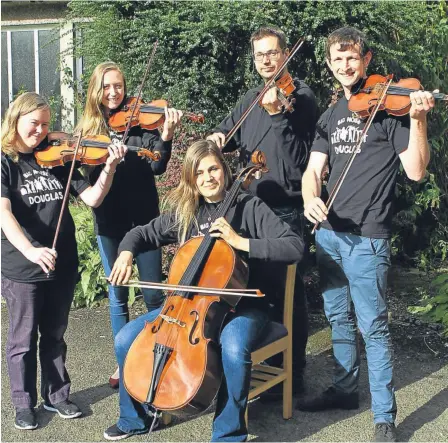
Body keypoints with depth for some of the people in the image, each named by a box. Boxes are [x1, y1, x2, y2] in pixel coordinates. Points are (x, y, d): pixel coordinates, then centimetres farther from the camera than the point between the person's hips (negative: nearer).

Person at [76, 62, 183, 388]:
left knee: (153, 294, -1)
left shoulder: (139, 121, -1)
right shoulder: (88, 127, 7)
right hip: (108, 221, 2)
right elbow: (83, 173, -1)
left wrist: (166, 136, -29)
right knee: (117, 296, 11)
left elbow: (157, 167, -12)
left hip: (143, 217, -2)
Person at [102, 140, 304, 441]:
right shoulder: (182, 212, 5)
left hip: (240, 305, -5)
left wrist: (241, 242, -26)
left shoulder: (249, 207, -9)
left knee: (234, 349, -38)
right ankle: (135, 418, 17)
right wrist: (127, 253, -8)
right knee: (127, 339, -7)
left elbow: (295, 247, -18)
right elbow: (143, 234, 15)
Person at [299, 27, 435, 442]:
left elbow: (415, 170, -11)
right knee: (338, 318, 18)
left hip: (366, 237, -6)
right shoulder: (331, 116, 15)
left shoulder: (388, 105, -4)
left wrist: (417, 119, -25)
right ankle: (344, 389, 34)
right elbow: (313, 169, 8)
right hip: (328, 232, 7)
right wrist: (310, 199, -14)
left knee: (372, 325, -4)